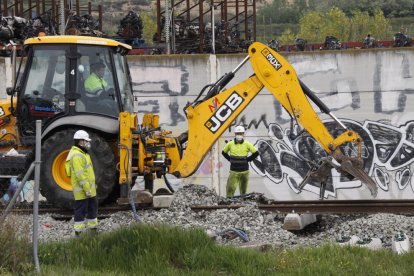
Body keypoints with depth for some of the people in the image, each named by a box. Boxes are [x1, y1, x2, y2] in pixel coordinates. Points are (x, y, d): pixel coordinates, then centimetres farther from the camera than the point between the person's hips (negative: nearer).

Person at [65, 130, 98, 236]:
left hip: (88, 189, 10)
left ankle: (93, 227, 27)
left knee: (92, 207, 17)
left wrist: (92, 184, 25)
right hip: (82, 190, -10)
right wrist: (87, 189, -24)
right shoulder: (77, 156, -20)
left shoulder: (82, 154, 15)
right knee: (81, 210, -4)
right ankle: (78, 231, 2)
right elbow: (80, 175, -25)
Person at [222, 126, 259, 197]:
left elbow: (256, 153, 3)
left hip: (244, 170, 0)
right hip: (233, 171, 0)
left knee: (243, 190, 8)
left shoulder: (247, 144, -4)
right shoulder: (230, 144, -1)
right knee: (230, 189, -7)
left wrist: (247, 159, -2)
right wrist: (230, 159, 4)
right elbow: (224, 152, 16)